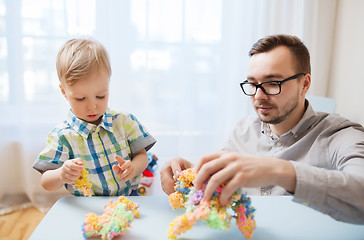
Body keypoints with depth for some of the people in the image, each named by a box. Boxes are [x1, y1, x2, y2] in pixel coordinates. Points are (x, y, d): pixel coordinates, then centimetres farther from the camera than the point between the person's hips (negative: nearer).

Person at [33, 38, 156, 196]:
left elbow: (141, 155, 5)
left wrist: (132, 168, -16)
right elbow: (46, 183, -2)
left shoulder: (124, 121, 2)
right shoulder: (61, 136, -3)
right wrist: (61, 175, -24)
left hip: (128, 202, 0)